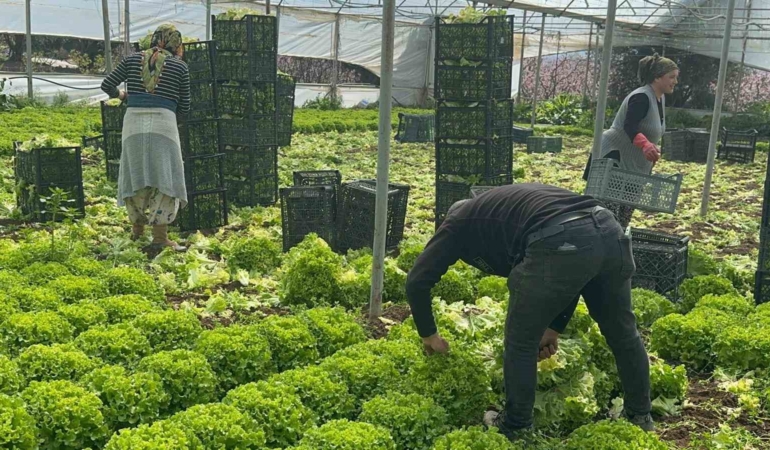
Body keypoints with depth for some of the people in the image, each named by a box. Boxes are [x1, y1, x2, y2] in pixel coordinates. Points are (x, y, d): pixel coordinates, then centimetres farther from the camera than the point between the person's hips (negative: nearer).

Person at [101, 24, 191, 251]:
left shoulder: (132, 59, 11)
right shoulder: (180, 66, 6)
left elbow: (107, 85, 11)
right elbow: (184, 107, 9)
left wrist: (120, 95, 32)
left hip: (134, 123, 3)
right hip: (163, 124, -3)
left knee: (135, 175, 16)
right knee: (164, 179, 1)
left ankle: (137, 227, 29)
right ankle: (160, 235, -4)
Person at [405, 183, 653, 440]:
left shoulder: (459, 222, 25)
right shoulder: (516, 201, 40)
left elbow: (417, 281, 18)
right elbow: (572, 278, 35)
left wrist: (428, 334, 32)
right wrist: (555, 327, 37)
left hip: (561, 244, -7)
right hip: (608, 230, 7)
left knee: (521, 341, 15)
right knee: (623, 332, 26)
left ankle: (516, 428, 30)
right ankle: (641, 419, 43)